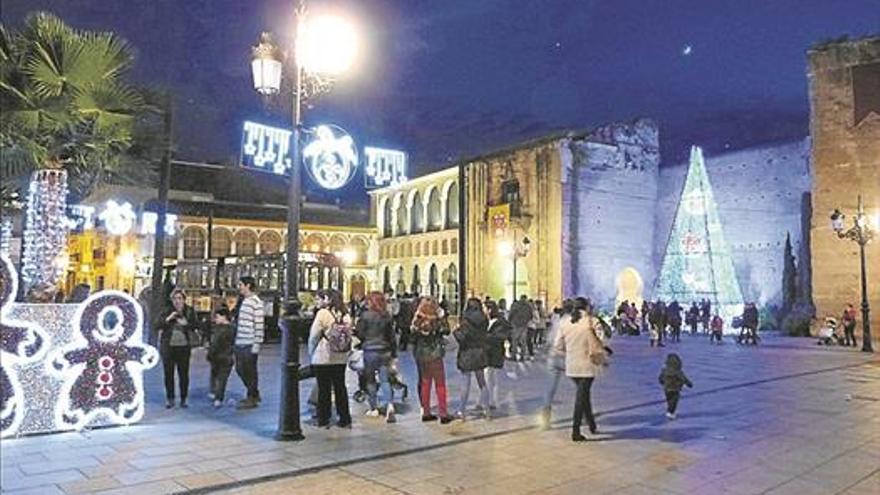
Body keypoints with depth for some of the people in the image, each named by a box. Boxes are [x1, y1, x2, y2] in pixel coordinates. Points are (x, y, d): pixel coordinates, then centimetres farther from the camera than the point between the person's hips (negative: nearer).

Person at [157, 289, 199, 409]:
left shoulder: (190, 311, 4)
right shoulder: (167, 311, 4)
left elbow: (196, 325, -2)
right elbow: (158, 325, -3)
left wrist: (186, 323, -18)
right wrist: (168, 319, -17)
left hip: (184, 346, 0)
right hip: (168, 346, 0)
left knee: (184, 373, 2)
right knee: (168, 373, 5)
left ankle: (183, 399, 13)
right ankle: (169, 398, 17)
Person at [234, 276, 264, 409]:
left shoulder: (256, 302, -13)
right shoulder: (242, 301, 14)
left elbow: (259, 325, -16)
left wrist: (256, 344, -18)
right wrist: (235, 341, 17)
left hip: (249, 344, -9)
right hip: (240, 343, 9)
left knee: (250, 371, 1)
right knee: (240, 369, 16)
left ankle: (252, 399, 13)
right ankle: (254, 394, 30)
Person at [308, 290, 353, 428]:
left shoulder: (323, 313, -11)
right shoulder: (345, 314, 5)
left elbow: (314, 335, -8)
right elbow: (349, 333, 6)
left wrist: (311, 352, 6)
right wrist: (347, 351, 14)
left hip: (323, 357, -5)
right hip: (341, 357, 5)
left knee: (324, 389, 4)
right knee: (340, 387, 11)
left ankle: (323, 420, 11)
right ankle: (345, 420, 15)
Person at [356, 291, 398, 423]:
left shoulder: (365, 315, -10)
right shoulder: (387, 316, 3)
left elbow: (360, 334, -7)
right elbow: (392, 336, 7)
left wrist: (353, 330, 15)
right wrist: (394, 353, 14)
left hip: (370, 351, -3)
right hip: (384, 351, 3)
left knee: (370, 380, 9)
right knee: (384, 379, 6)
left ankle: (374, 408, 14)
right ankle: (389, 404, -12)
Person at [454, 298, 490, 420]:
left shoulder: (467, 319, -16)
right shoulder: (484, 320, -1)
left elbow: (461, 336, -21)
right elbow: (485, 335, 7)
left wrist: (455, 331, -3)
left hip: (467, 354, -4)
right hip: (480, 354, 5)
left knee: (465, 384, 1)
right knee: (482, 383, 15)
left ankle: (461, 411, 8)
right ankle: (486, 409, 18)